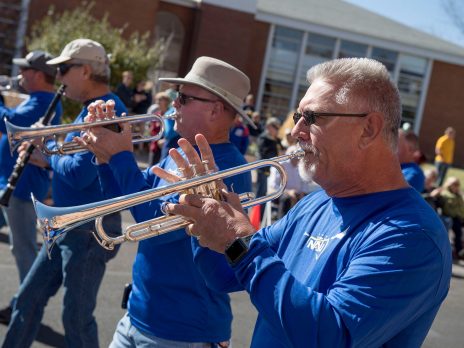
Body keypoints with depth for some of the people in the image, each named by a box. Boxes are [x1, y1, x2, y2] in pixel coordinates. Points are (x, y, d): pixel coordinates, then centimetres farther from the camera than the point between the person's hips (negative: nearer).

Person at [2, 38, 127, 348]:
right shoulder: (90, 110, 12)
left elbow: (79, 175, -27)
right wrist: (46, 159, 2)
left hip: (90, 229, -10)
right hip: (67, 226, 10)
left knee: (77, 317, 3)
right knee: (29, 300, 18)